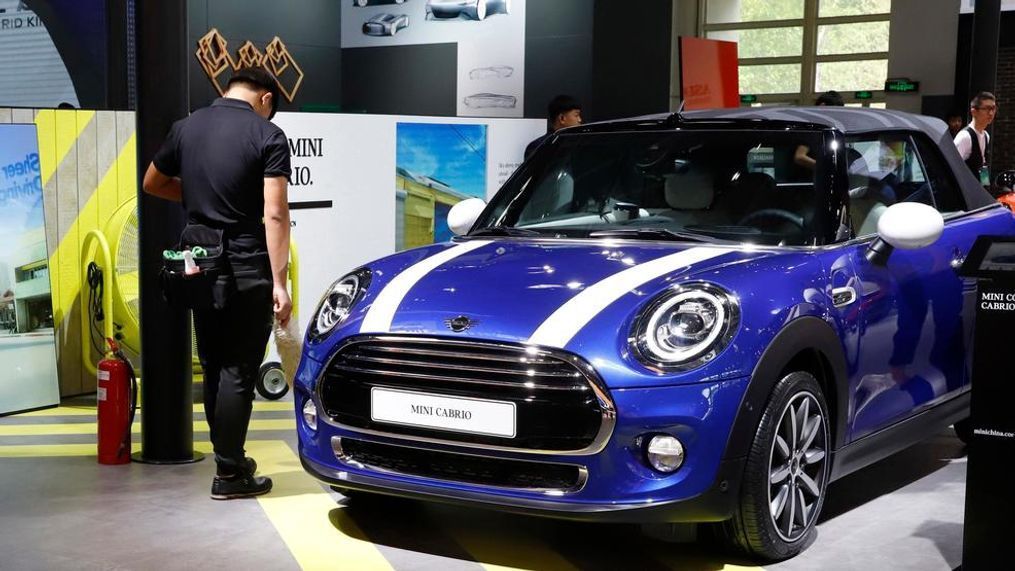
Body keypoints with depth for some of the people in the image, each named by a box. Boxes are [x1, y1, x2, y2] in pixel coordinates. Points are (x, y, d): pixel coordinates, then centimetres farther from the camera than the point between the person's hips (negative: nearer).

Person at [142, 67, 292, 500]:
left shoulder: (185, 128, 6)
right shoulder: (267, 136, -9)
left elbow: (152, 184, 19)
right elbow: (275, 215, -15)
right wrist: (279, 282, -15)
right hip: (246, 269, -5)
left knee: (213, 367, 15)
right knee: (238, 372, 0)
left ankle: (230, 458, 25)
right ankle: (229, 474, 4)